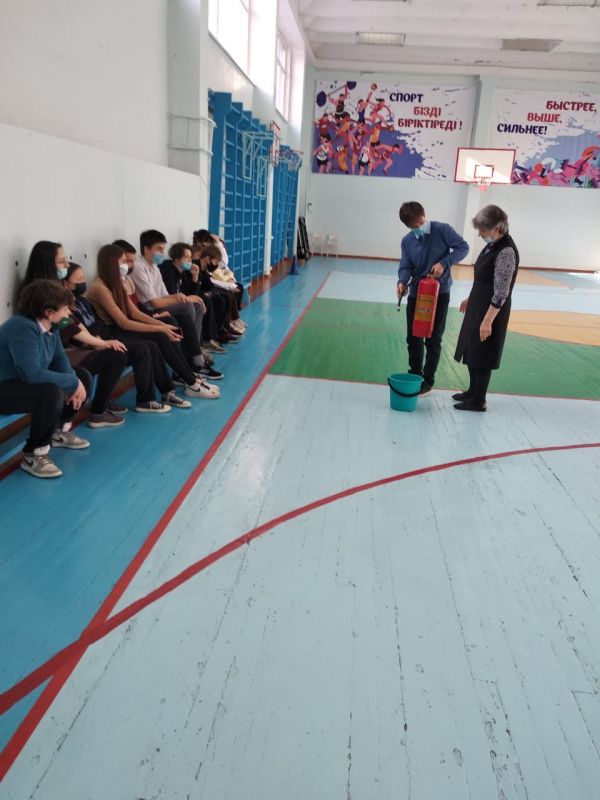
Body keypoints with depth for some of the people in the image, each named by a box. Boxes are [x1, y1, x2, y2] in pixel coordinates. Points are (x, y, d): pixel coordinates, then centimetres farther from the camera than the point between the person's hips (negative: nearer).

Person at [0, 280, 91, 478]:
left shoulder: (50, 326, 0)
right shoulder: (22, 329, -29)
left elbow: (59, 358, 4)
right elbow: (33, 374, -37)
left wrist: (74, 382, -16)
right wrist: (72, 383, -27)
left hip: (26, 382, 10)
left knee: (84, 376, 7)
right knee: (51, 392, -37)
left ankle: (60, 431, 18)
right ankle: (34, 455, -19)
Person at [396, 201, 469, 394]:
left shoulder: (442, 230, -8)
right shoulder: (407, 241, 3)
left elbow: (463, 247, -6)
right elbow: (406, 267, -2)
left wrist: (444, 263, -20)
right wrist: (402, 282, -23)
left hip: (440, 292, -4)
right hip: (416, 293, 4)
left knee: (433, 339, 3)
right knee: (413, 338, 8)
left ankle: (428, 381, 13)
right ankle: (414, 375, 25)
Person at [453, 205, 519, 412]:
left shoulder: (506, 252, -22)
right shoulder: (493, 245, 6)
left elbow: (501, 293, -23)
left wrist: (488, 321, -23)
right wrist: (470, 299, 24)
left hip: (492, 311, -9)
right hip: (478, 307, 9)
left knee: (481, 355, 1)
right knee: (471, 351, 18)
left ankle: (478, 401, 14)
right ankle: (473, 391, 34)